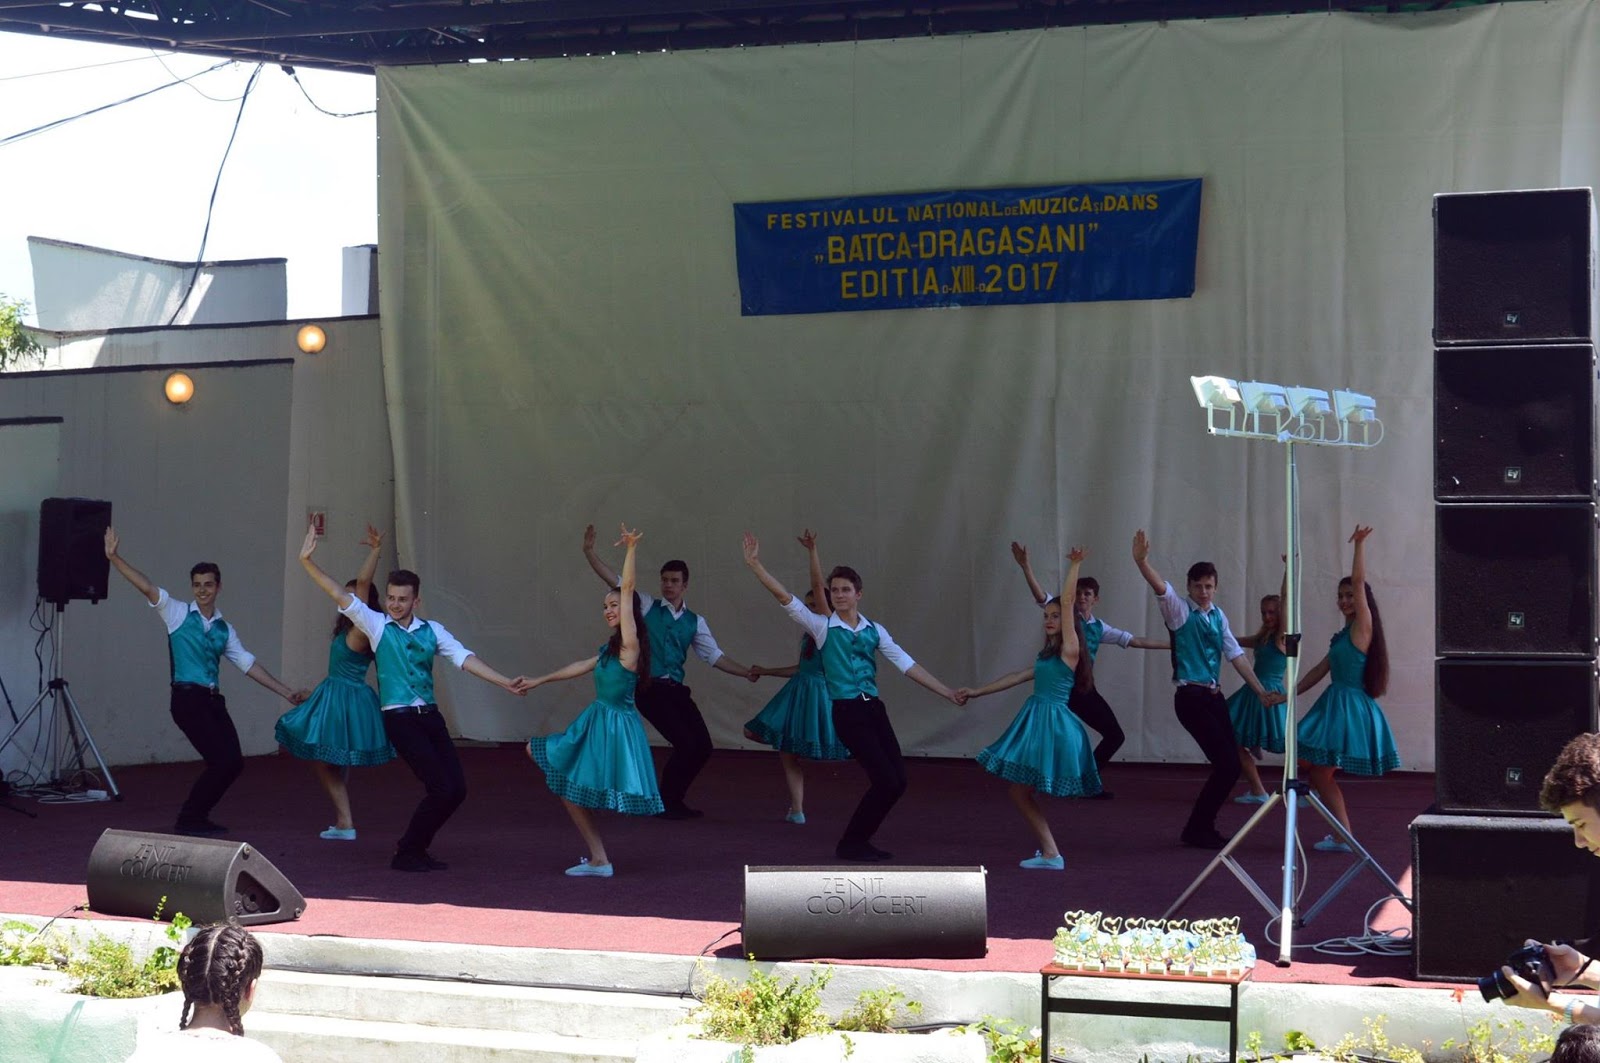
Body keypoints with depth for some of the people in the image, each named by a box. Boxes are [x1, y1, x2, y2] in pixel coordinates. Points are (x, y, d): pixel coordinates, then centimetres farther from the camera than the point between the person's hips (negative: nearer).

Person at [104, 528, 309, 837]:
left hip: (213, 700, 6)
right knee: (222, 760, -12)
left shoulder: (224, 630, 16)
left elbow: (248, 664, 17)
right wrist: (114, 558, -19)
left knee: (233, 762, -2)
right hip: (188, 698, -6)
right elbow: (146, 587, -8)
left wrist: (286, 693, 13)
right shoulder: (178, 614, 2)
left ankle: (197, 818, 16)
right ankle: (188, 820, 4)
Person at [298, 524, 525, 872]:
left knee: (456, 788, 0)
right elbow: (340, 595, -6)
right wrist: (308, 562, -15)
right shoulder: (376, 625, 1)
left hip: (430, 715, 5)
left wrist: (504, 682, -8)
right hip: (400, 718, -5)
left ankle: (416, 849, 19)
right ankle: (407, 853, 6)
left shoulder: (432, 631, 9)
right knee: (441, 787, -12)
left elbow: (463, 658, 2)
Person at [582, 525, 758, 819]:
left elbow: (714, 656, 10)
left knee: (702, 746, 0)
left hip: (676, 690, 5)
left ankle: (674, 801, 20)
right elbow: (613, 580, -2)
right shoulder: (646, 606, 4)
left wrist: (747, 672, -1)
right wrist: (589, 552, -12)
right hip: (650, 689, -5)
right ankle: (664, 804, 4)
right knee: (685, 743, -15)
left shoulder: (694, 622, 13)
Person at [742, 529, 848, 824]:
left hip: (818, 692, -8)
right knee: (786, 753, 6)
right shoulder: (808, 635, 16)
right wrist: (766, 671, 29)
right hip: (798, 691, 8)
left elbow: (818, 585, -18)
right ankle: (796, 810, 10)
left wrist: (812, 551, -22)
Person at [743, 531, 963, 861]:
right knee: (885, 780, -11)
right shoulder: (822, 627, -1)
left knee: (898, 780, 2)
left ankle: (858, 842, 19)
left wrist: (947, 693, 6)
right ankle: (851, 844, 7)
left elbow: (907, 664, 10)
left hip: (874, 709, 5)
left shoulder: (875, 631, 10)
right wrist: (755, 564, -15)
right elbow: (785, 598, -8)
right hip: (847, 712, -5)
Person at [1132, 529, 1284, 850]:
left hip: (1214, 696, 7)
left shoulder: (1218, 615, 12)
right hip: (1190, 697, -7)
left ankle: (1202, 828, 20)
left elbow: (1235, 654, 12)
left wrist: (1261, 691, 8)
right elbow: (1160, 586, -25)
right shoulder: (1180, 610, -6)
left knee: (1229, 765, 6)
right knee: (1227, 763, -11)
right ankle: (1196, 830, 1)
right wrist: (1141, 561, -44)